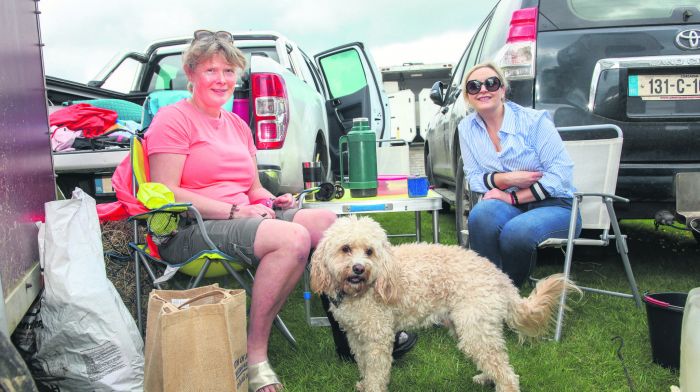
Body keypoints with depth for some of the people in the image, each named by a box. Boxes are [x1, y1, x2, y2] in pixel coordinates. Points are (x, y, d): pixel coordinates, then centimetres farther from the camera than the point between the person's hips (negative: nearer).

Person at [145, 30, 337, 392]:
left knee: (327, 221, -14)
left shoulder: (238, 125, 22)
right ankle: (255, 353, -22)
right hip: (188, 230, -7)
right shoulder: (173, 119, -2)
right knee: (293, 237, -31)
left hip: (243, 220, 8)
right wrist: (235, 211, -18)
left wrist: (274, 202, 1)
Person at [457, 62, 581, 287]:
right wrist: (505, 179, -15)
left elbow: (561, 172, -12)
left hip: (554, 206, -3)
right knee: (481, 214, -32)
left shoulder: (534, 120, -9)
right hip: (508, 207, 3)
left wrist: (513, 197, -17)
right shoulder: (466, 128, 4)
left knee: (516, 231, -35)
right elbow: (474, 178, 6)